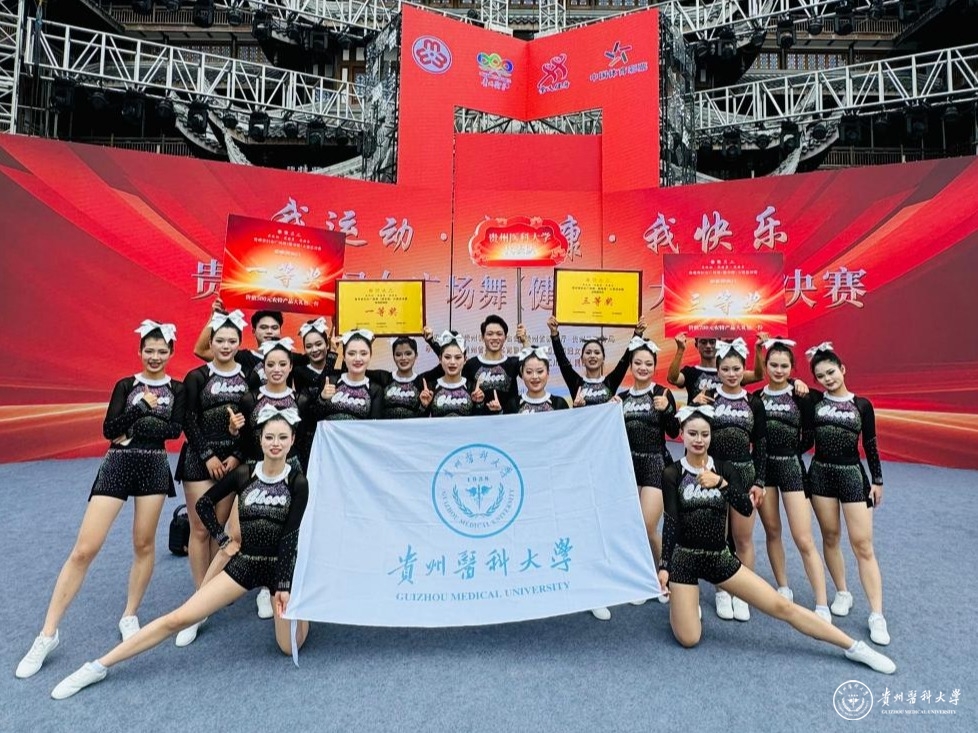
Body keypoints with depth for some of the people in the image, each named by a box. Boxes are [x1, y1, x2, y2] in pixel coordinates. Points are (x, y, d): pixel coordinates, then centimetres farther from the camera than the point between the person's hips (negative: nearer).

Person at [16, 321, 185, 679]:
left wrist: (133, 429, -9)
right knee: (84, 548, -4)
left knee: (144, 544, 7)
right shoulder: (125, 385, 5)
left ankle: (129, 616, 24)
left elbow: (175, 429, -8)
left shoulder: (177, 389, 5)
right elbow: (109, 428, -5)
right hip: (117, 467, 0)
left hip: (154, 468, 1)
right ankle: (48, 634, 7)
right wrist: (143, 405, -12)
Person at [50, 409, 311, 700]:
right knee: (177, 618, -6)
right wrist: (224, 541, 5)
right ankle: (99, 665, 12)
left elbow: (290, 536, -13)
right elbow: (204, 504, 9)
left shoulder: (298, 482, -12)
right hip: (245, 563, 2)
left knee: (290, 647, -2)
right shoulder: (243, 473, -5)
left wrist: (284, 586, -14)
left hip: (281, 566, -2)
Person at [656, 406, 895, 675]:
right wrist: (664, 566, -19)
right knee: (688, 639, -3)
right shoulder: (672, 474, -6)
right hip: (684, 559, -2)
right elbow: (670, 521, -12)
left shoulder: (724, 469, 1)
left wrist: (720, 483, -27)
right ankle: (680, 602, 27)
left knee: (781, 606, -2)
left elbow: (746, 509, -12)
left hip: (720, 558, 2)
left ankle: (854, 646, 13)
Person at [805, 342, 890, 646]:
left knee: (863, 545, -3)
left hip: (853, 475, -1)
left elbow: (870, 445, 4)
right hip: (821, 473, 1)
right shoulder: (813, 400, -1)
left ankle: (877, 615, 2)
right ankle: (842, 594, 27)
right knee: (830, 536, 10)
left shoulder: (862, 405, -1)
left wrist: (877, 480, 5)